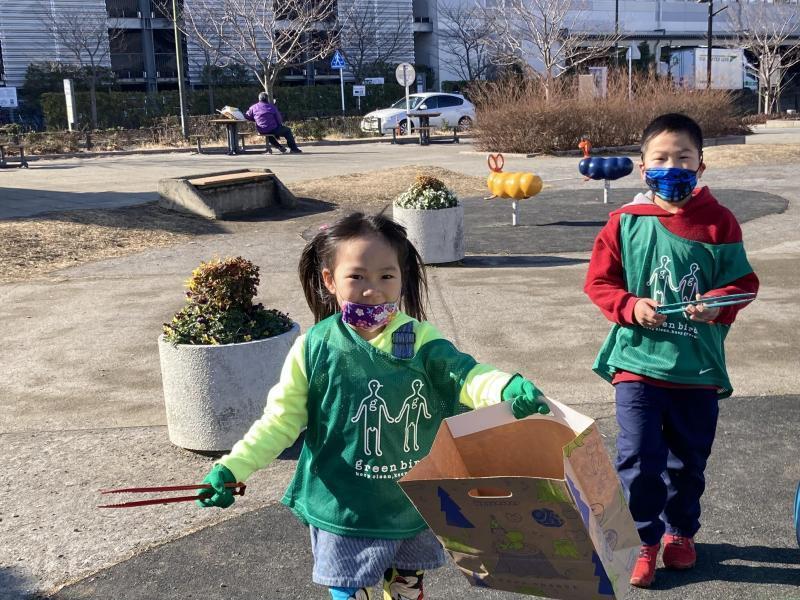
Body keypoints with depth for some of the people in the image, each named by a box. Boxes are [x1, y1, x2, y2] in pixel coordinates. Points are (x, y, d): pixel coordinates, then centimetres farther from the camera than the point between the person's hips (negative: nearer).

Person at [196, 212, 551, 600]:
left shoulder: (420, 340, -11)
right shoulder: (315, 349, -13)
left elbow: (464, 374, -24)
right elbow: (281, 420, -6)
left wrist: (509, 390, -46)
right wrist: (232, 468, -16)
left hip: (416, 508, 2)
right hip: (344, 512, -2)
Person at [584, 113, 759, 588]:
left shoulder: (719, 222, -3)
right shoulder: (625, 222, -4)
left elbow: (743, 282, 1)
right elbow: (599, 281, 0)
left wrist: (717, 303, -19)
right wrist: (632, 307, -17)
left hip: (699, 365, 2)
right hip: (638, 359, -1)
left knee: (688, 459, 16)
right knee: (639, 458, -3)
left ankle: (680, 531, 39)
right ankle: (642, 540, 17)